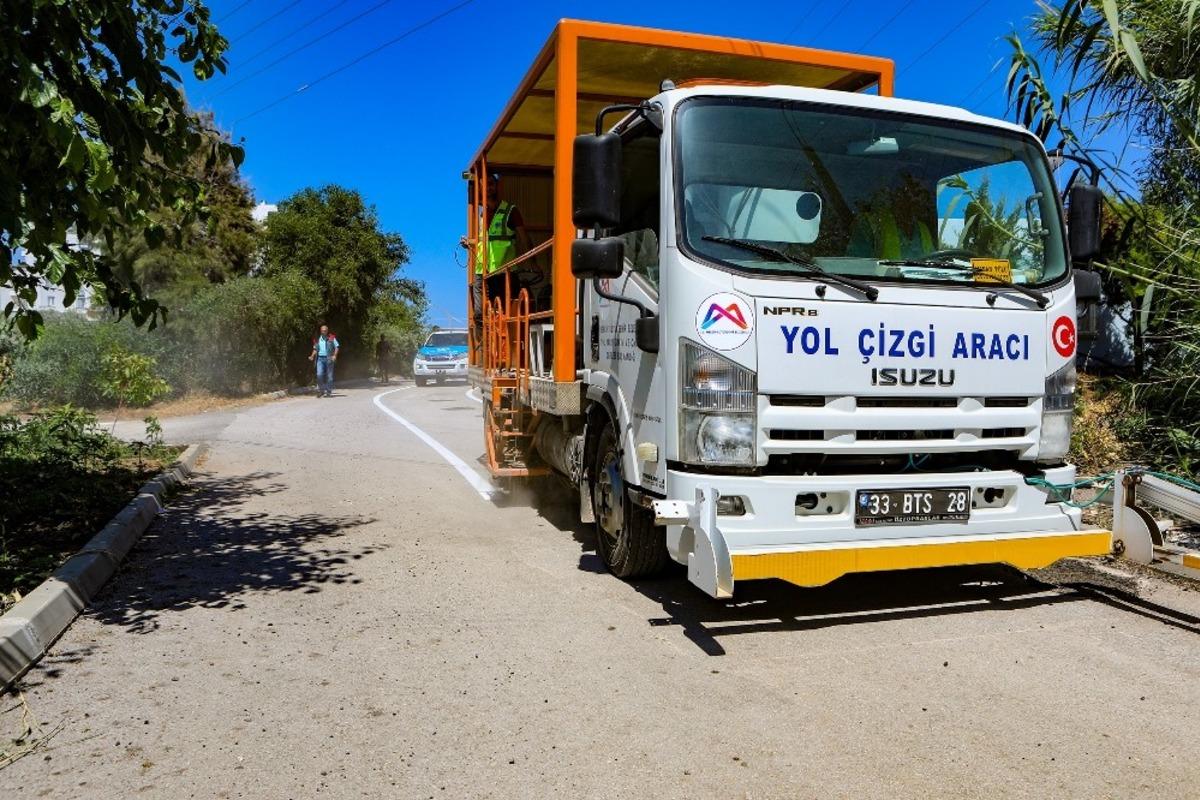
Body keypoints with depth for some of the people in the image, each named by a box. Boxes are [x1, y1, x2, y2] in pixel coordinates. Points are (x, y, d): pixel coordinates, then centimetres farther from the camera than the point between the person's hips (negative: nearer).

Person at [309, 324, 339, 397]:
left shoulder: (332, 338, 1)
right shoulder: (317, 339, 12)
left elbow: (337, 347, -1)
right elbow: (315, 349, 18)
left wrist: (335, 355, -14)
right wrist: (312, 356, 2)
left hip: (329, 359, -2)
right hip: (320, 358, 2)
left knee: (329, 376, 2)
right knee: (319, 374, -11)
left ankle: (329, 392, 10)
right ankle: (321, 390, 2)